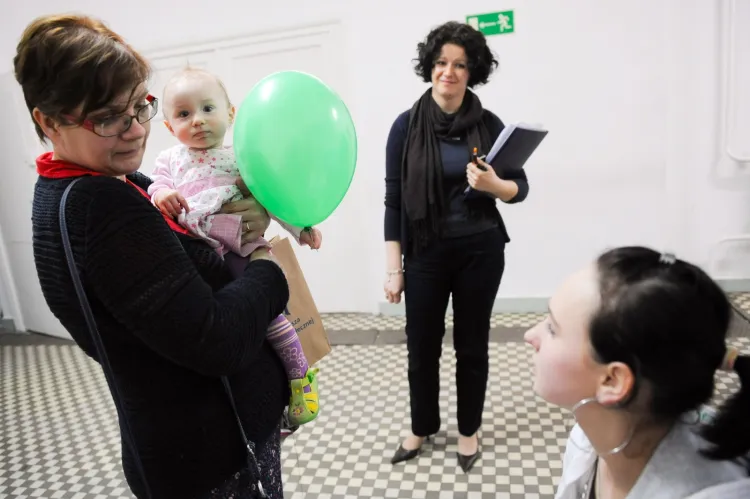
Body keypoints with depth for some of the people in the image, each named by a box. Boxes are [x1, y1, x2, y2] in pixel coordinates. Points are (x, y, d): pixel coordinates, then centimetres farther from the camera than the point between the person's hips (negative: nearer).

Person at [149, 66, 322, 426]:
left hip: (239, 250, -3)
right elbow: (157, 182, 7)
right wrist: (161, 193, -17)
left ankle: (300, 374, 9)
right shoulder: (170, 159, 17)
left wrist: (301, 227, 5)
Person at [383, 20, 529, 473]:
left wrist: (494, 185, -20)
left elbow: (521, 188, 4)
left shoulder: (489, 124, -1)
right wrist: (393, 267, -5)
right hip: (426, 252, 0)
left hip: (481, 250, 1)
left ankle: (469, 430, 34)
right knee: (422, 346, 10)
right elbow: (394, 199, -3)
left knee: (473, 345, 12)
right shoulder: (407, 125, -3)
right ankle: (422, 427, 35)